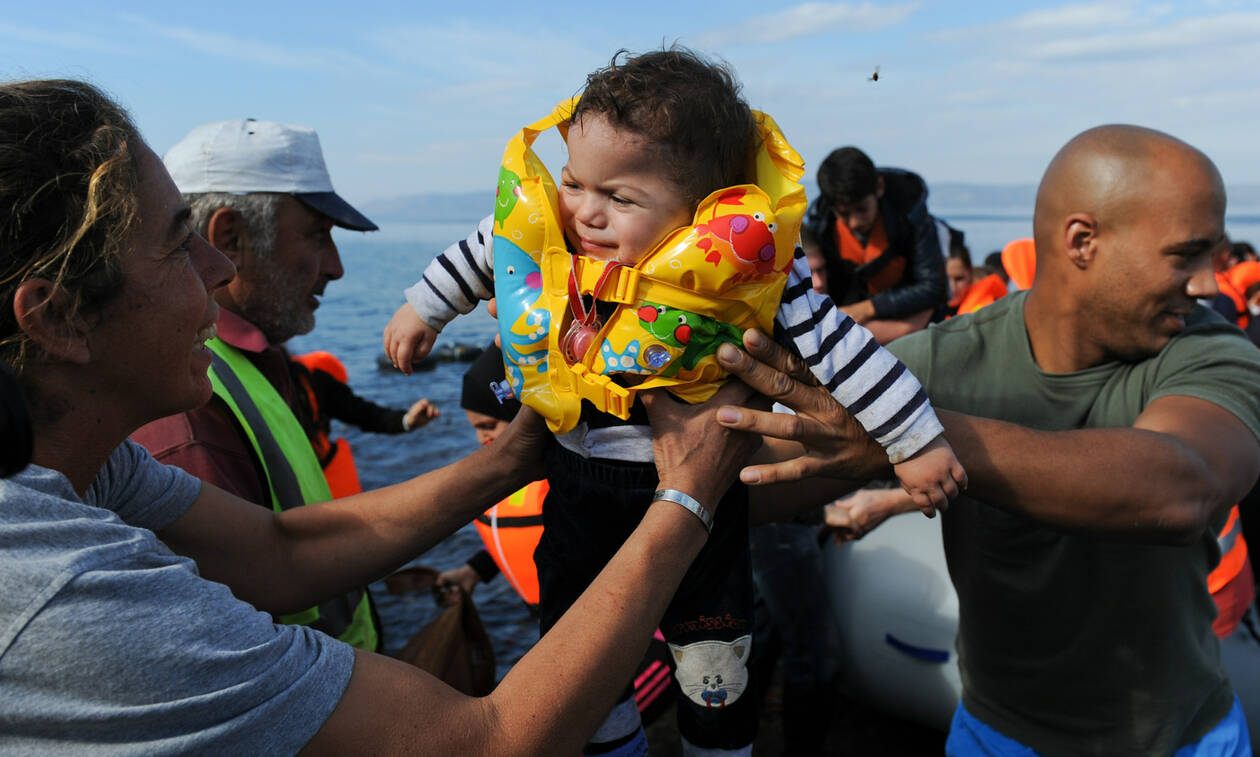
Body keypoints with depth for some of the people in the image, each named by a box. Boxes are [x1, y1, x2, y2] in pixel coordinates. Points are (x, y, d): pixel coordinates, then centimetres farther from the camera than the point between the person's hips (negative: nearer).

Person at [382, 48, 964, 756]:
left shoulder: (744, 275, -25)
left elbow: (835, 345, -18)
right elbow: (486, 250, 6)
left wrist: (916, 444, -13)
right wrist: (423, 308, 17)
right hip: (580, 491, 4)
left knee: (715, 668, 14)